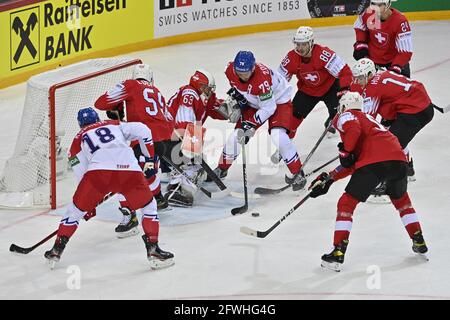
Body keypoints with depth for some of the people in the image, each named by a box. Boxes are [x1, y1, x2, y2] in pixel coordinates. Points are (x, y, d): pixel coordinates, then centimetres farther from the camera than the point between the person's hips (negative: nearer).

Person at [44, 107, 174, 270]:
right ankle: (153, 249, 11)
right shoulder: (115, 125, 33)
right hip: (129, 168, 0)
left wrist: (89, 203, 34)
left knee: (76, 208, 20)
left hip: (98, 171, 0)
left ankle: (56, 250, 22)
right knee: (148, 206, 22)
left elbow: (81, 175, 24)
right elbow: (142, 130, 17)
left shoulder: (78, 140, 30)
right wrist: (149, 159, 24)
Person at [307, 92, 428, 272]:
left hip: (374, 162, -7)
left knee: (346, 204, 5)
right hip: (398, 159, 7)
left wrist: (345, 152, 2)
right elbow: (352, 166, 36)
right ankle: (419, 242, 33)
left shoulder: (345, 116, 18)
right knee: (400, 198, 34)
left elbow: (353, 129, -11)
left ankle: (338, 254, -2)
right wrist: (328, 179, 34)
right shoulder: (368, 119, 39)